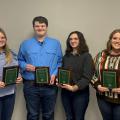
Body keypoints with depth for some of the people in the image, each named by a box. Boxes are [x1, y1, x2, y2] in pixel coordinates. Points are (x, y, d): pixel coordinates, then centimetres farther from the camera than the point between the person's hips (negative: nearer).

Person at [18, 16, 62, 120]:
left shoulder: (55, 43, 6)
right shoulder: (25, 44, 6)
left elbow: (60, 62, 7)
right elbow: (19, 60, 12)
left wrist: (55, 74, -9)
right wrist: (25, 66, -10)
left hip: (49, 85, 1)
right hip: (31, 85, 0)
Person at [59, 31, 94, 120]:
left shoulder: (86, 56, -6)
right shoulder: (66, 56, 9)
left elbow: (87, 77, -14)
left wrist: (74, 87, -21)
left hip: (80, 93, -4)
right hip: (65, 92, 4)